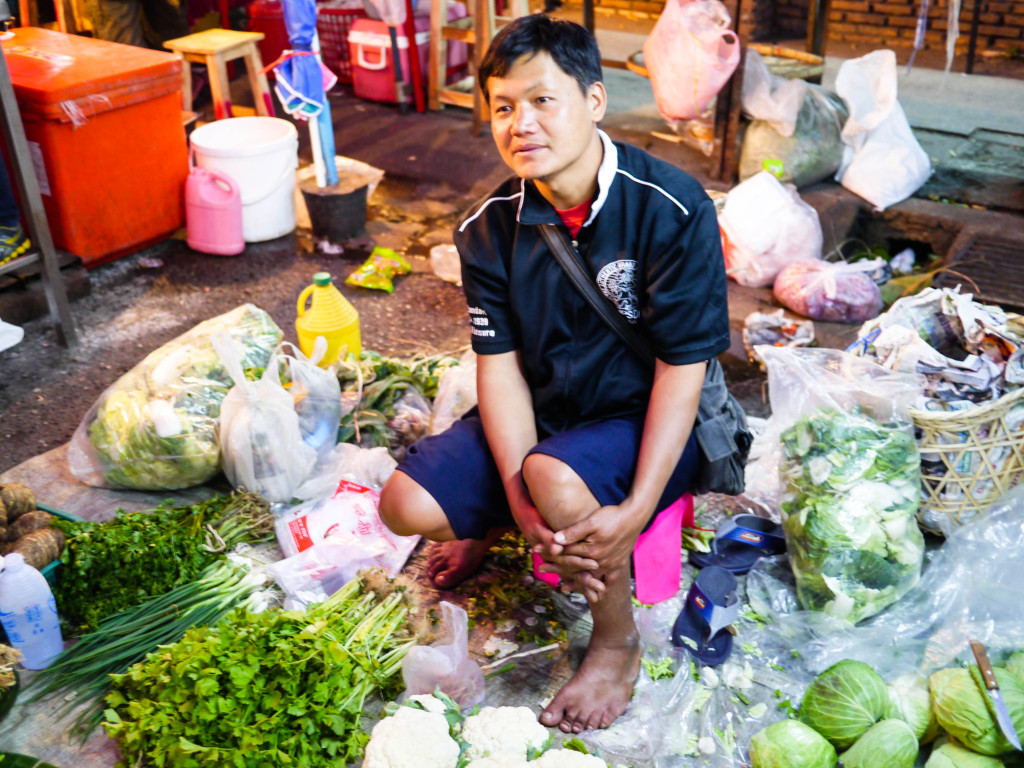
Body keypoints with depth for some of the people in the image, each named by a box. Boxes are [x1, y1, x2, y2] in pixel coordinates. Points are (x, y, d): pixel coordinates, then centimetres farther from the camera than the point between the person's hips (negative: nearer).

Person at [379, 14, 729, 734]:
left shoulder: (672, 209, -20)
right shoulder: (490, 229, -6)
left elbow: (682, 368, -18)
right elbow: (500, 364, -7)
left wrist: (637, 508, -26)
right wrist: (516, 496, -22)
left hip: (639, 422, -4)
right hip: (538, 413, 5)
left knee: (557, 479, -36)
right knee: (407, 505, -14)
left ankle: (619, 640, -7)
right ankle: (489, 524, 24)